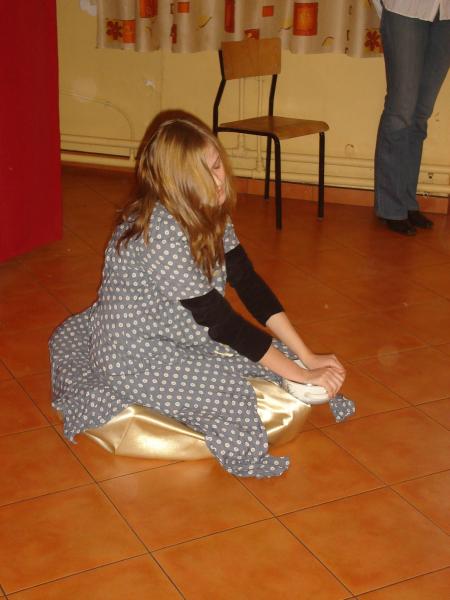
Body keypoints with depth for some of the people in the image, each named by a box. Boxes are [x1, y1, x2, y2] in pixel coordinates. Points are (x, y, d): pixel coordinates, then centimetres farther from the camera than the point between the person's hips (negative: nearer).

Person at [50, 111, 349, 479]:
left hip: (181, 334, 9)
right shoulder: (160, 229, -30)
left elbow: (249, 284, -4)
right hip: (134, 354, -9)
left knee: (280, 354, 4)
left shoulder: (208, 212, -4)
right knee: (234, 394, -27)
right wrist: (302, 376, -23)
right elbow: (220, 320, -28)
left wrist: (307, 357, -11)